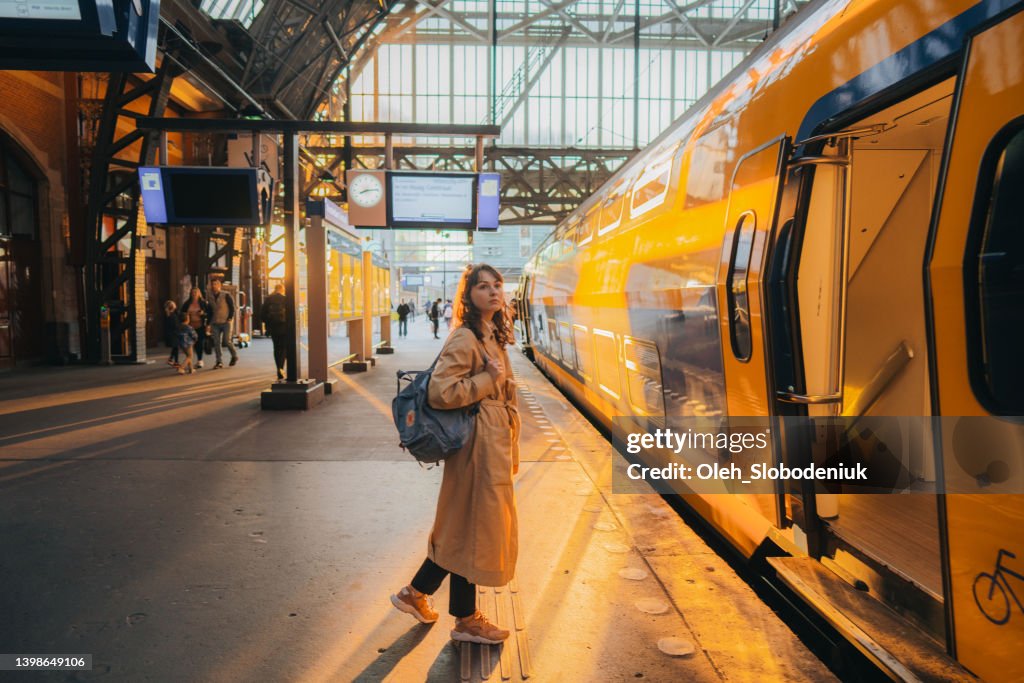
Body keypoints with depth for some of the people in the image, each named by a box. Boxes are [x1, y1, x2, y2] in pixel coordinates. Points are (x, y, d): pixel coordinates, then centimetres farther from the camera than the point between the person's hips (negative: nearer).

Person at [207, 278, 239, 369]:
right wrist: (209, 323, 13)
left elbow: (232, 307, -4)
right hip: (215, 323, 5)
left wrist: (230, 318, -13)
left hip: (226, 322, -5)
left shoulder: (226, 295, -5)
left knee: (227, 340, -8)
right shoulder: (211, 297, 12)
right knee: (216, 342, -1)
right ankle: (219, 362, 4)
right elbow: (210, 311, 19)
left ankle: (234, 356, 17)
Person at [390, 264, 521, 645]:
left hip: (496, 442, 10)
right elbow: (440, 392, -27)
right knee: (472, 527, 3)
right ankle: (466, 621, 21)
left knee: (465, 527, 17)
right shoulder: (465, 339, -17)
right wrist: (488, 379, -18)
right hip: (479, 443, -10)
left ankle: (415, 594, 32)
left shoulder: (493, 335, 13)